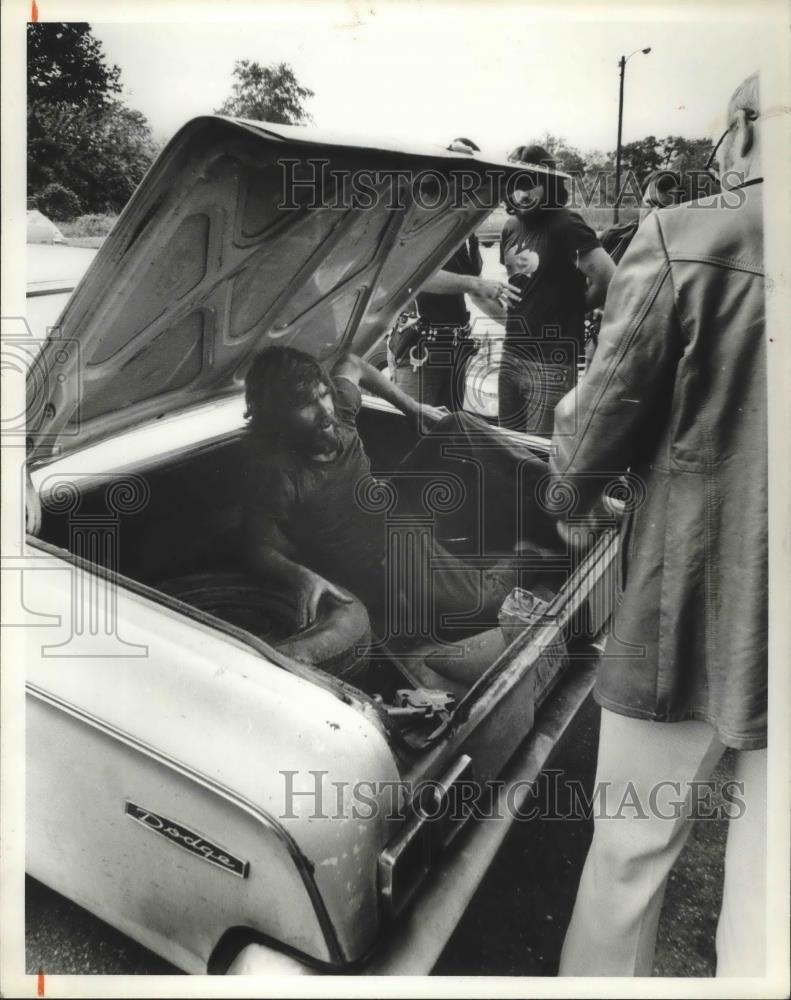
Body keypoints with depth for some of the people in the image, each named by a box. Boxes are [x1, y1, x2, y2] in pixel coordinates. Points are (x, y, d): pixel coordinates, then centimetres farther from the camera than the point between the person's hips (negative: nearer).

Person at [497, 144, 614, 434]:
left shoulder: (565, 225, -14)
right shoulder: (511, 227, 10)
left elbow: (608, 278, -22)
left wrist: (574, 306, -5)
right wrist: (517, 317, 11)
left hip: (550, 363, -7)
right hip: (511, 355, 8)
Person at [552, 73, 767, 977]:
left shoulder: (682, 239, -11)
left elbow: (605, 422, -10)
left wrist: (571, 475, 11)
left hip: (689, 600, -3)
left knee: (630, 851, 16)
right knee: (762, 881, 18)